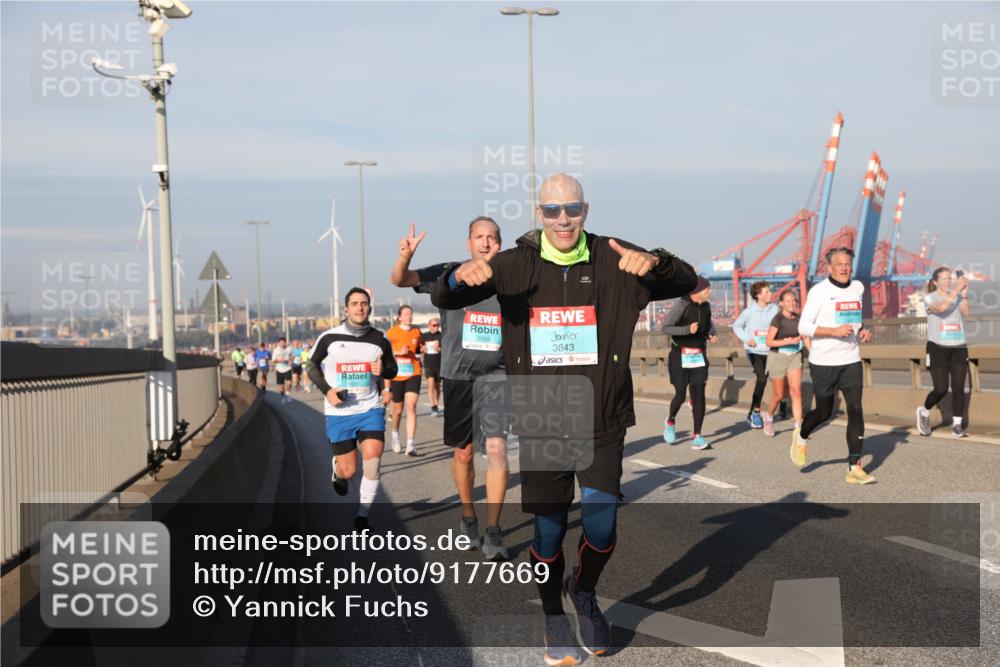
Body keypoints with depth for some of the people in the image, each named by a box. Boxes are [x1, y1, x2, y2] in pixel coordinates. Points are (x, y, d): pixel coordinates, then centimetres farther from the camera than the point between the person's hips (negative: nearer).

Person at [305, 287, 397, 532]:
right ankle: (337, 470, 41)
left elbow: (392, 368, 15)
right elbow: (311, 365, 8)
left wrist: (383, 370, -10)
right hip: (339, 413, -1)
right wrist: (326, 390, -7)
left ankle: (362, 516, -2)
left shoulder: (380, 340, 1)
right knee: (348, 471, 1)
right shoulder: (329, 338, -4)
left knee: (373, 459, -17)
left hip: (371, 409, 1)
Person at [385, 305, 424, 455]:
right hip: (396, 374, -1)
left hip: (413, 374, 1)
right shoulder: (392, 332, -3)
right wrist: (399, 352, -18)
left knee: (411, 407, -11)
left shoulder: (416, 332, 7)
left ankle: (410, 445, -14)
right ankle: (395, 433, 42)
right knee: (398, 408, 11)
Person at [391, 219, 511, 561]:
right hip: (458, 375, 1)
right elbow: (400, 279, -10)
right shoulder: (450, 274, -1)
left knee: (497, 448, -14)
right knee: (463, 453, 11)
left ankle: (493, 533, -9)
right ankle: (468, 518, 33)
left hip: (495, 376, 0)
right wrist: (406, 255, -30)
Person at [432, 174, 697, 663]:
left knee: (601, 527, -5)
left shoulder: (613, 263, -1)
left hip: (601, 424, 0)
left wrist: (654, 263, -28)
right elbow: (443, 299, 0)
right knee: (548, 530, 7)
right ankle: (555, 620, 30)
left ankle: (585, 592, 28)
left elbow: (686, 282, -4)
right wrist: (461, 276, -25)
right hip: (541, 425, 0)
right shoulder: (515, 267, 0)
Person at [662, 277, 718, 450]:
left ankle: (697, 437, -2)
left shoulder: (706, 306, 6)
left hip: (699, 356, 5)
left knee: (699, 395, -4)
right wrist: (687, 329, -30)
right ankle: (670, 422, 29)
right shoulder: (681, 305, -13)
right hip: (680, 356, -5)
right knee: (680, 394, -2)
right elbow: (666, 328, -17)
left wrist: (712, 334, 5)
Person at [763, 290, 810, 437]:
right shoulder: (778, 319, -13)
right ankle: (769, 417, 34)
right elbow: (768, 342, -15)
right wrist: (790, 341, -21)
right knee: (779, 395, 5)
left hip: (795, 356, 4)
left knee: (796, 391, -8)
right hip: (778, 357, -4)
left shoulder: (799, 319, 2)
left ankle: (798, 427, -7)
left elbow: (805, 339, 10)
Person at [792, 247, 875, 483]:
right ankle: (801, 437, 41)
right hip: (823, 362, -4)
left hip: (851, 360, 4)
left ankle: (854, 468, -5)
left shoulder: (858, 288, 9)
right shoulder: (819, 291, -9)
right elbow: (804, 326, -12)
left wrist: (863, 330, 5)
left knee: (855, 410, -7)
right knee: (824, 412, 7)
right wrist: (834, 331, -22)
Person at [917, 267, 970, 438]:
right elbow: (941, 307, -23)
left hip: (958, 348, 3)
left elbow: (965, 312, -10)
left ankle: (957, 424, 9)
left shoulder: (957, 297, 8)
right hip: (938, 348, -3)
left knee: (958, 388, -2)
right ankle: (924, 412, 20)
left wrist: (964, 294, -24)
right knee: (941, 389, -7)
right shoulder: (930, 298, -1)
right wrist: (956, 289, -28)